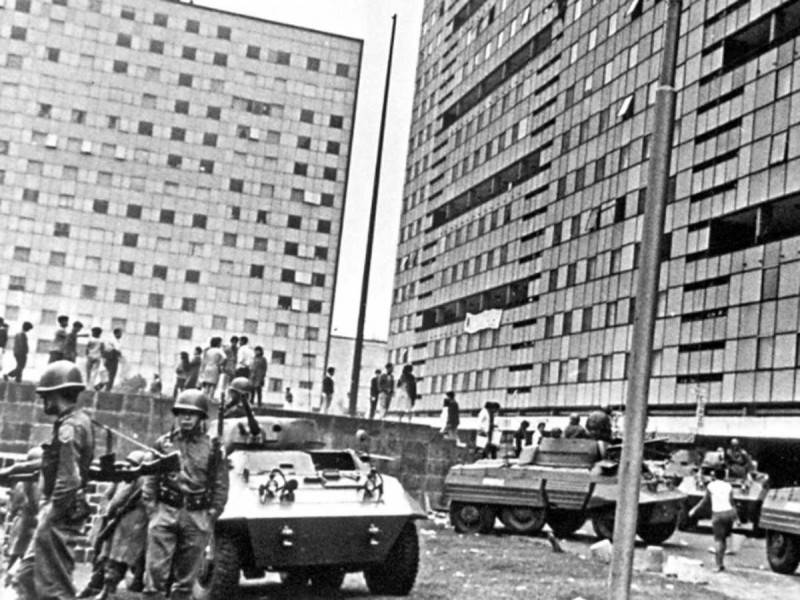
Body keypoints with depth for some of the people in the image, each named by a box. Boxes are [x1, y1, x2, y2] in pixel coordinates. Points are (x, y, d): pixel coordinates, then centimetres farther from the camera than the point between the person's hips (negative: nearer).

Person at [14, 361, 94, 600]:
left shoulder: (69, 428, -19)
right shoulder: (80, 421, 12)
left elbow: (68, 481, -24)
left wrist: (48, 517, -18)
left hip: (60, 517, -10)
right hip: (65, 514, 10)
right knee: (27, 577, 17)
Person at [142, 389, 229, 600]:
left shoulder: (212, 448, 4)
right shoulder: (163, 443, 7)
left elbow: (220, 486, 5)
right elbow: (150, 480, 10)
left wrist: (211, 516, -1)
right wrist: (151, 509, 1)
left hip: (197, 518, 0)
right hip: (165, 512, 0)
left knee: (186, 577, 7)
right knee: (155, 571, -5)